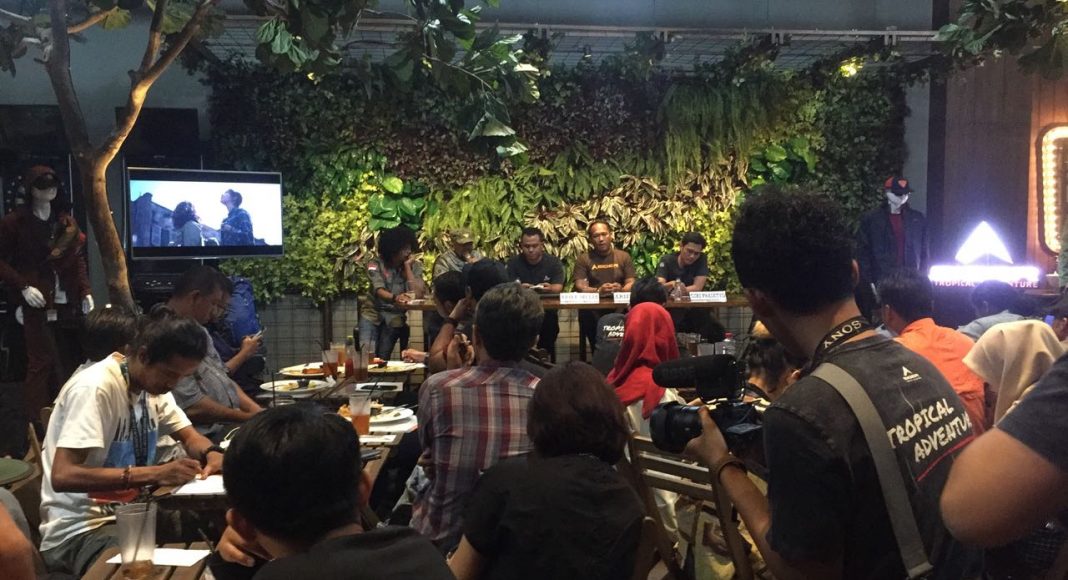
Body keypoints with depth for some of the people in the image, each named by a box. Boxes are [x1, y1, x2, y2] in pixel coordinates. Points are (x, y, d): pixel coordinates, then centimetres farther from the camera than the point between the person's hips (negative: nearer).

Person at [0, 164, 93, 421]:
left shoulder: (66, 221, 14)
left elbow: (78, 259, 16)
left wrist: (85, 292, 6)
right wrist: (23, 287, -12)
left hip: (68, 304, 5)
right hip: (36, 305, -5)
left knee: (70, 362, 3)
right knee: (41, 363, -7)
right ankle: (37, 424, -1)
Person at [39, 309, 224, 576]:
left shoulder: (154, 382, 2)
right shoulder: (95, 388, -22)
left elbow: (190, 437, 11)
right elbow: (62, 476, -28)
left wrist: (212, 453, -12)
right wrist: (155, 473, -33)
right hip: (81, 529, -8)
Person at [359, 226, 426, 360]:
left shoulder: (414, 266, -4)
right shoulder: (376, 263, -8)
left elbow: (418, 294, -17)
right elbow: (378, 291, -23)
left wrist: (407, 266, -15)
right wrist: (394, 298, -45)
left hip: (394, 317, 1)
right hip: (372, 312, -1)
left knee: (382, 358, 1)